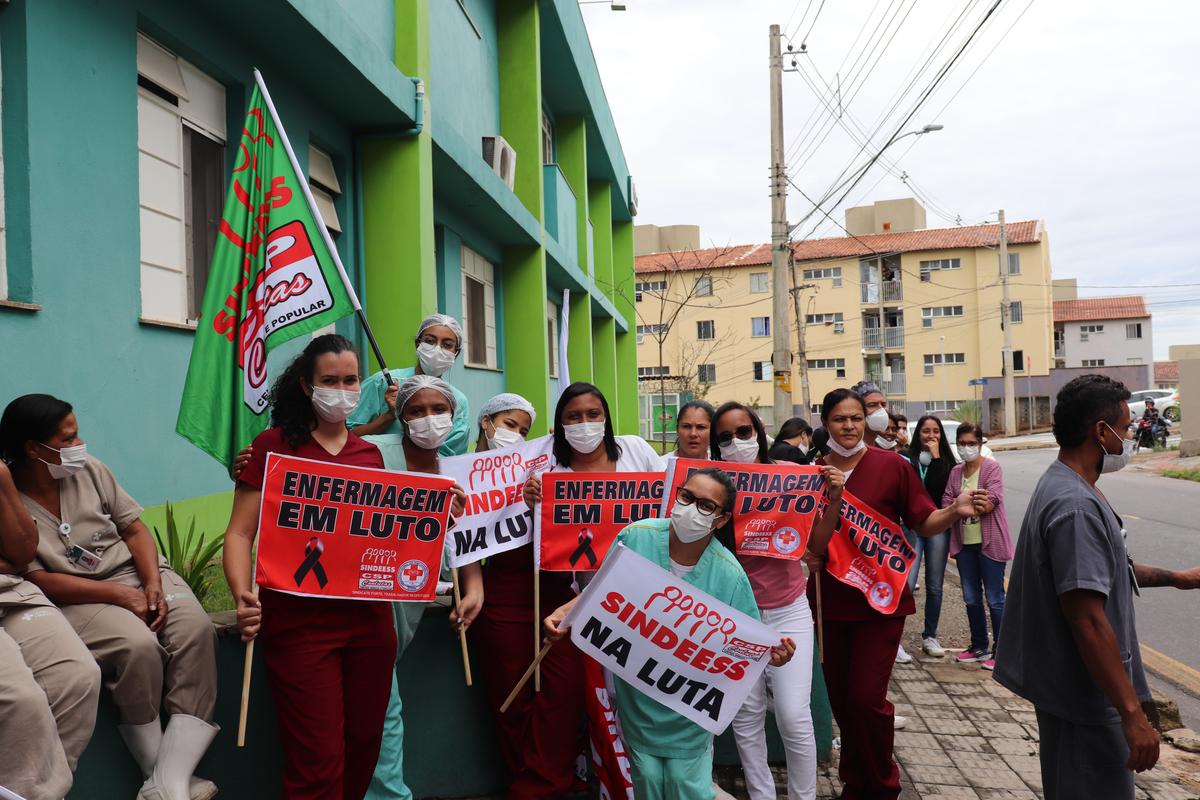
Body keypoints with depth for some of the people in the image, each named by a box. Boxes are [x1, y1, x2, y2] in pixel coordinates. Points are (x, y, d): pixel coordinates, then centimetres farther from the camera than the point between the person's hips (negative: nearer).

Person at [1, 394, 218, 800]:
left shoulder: (90, 470, 2)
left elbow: (134, 528, 5)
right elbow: (38, 580, -13)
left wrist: (153, 583, -13)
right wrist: (120, 595, -18)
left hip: (134, 570, 4)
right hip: (74, 597, -4)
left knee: (196, 628, -24)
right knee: (138, 645, -33)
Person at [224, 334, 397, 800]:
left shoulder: (371, 454, 12)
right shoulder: (275, 444, -1)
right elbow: (240, 533, -5)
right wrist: (243, 595, -21)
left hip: (369, 618, 5)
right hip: (299, 621, -4)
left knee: (364, 743, 15)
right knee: (317, 761, -2)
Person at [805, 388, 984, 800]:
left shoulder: (892, 465, -8)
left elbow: (924, 523, -4)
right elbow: (817, 545, -8)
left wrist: (954, 510, -24)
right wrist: (833, 497, -22)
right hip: (831, 600, 3)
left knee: (866, 698, -5)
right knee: (840, 697, 13)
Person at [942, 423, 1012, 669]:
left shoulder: (992, 467, -5)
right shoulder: (955, 472, 11)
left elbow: (990, 503, -16)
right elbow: (946, 503, 2)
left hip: (990, 542, -6)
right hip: (964, 543, 6)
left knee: (995, 599, -1)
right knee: (971, 599, 13)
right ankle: (979, 647, 26)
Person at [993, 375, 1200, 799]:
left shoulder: (1062, 485, 8)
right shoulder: (1076, 506, -25)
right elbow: (1088, 619, -29)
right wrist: (1132, 712, -26)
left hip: (1073, 683, 11)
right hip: (1086, 692, -11)